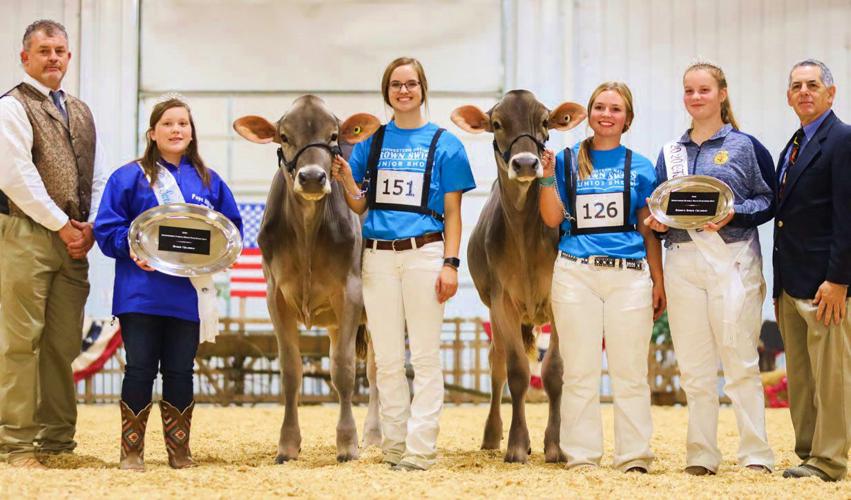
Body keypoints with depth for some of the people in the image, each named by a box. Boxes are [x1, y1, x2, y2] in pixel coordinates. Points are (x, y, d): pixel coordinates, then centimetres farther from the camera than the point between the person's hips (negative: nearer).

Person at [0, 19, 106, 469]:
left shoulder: (80, 112, 19)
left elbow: (97, 177, 20)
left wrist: (90, 226, 3)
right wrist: (62, 225, -11)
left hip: (73, 241, 7)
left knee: (63, 343, 7)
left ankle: (56, 437, 14)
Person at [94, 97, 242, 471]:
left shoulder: (209, 182, 12)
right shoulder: (129, 177, 3)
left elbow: (232, 227, 15)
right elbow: (107, 228, -1)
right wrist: (130, 248, -18)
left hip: (188, 295, 3)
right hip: (141, 294, -2)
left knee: (180, 371, 7)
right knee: (140, 369, -1)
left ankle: (180, 450, 15)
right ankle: (131, 451, 8)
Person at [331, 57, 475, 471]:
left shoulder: (444, 144, 3)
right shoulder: (371, 143, 10)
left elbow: (452, 212, 1)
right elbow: (359, 206, 12)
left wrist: (450, 263, -9)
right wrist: (348, 182, -8)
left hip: (424, 254, -3)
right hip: (377, 257, 3)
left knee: (425, 357, -2)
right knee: (387, 359, 8)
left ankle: (420, 450, 0)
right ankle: (393, 446, 15)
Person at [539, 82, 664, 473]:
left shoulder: (640, 167, 9)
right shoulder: (568, 160, 8)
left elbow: (649, 231, 10)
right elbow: (552, 219, 3)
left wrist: (658, 281, 4)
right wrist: (548, 176, -9)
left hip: (630, 276, 0)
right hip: (575, 275, 0)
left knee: (630, 371, 2)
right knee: (580, 371, 4)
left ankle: (634, 457, 8)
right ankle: (581, 456, 10)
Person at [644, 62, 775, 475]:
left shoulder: (745, 146, 4)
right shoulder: (671, 152, 16)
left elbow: (769, 200, 0)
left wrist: (734, 214, -16)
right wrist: (655, 221, -3)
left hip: (732, 259, -4)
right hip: (682, 261, 4)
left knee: (740, 360, -6)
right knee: (693, 366, 4)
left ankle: (756, 455, -2)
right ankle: (701, 455, 10)